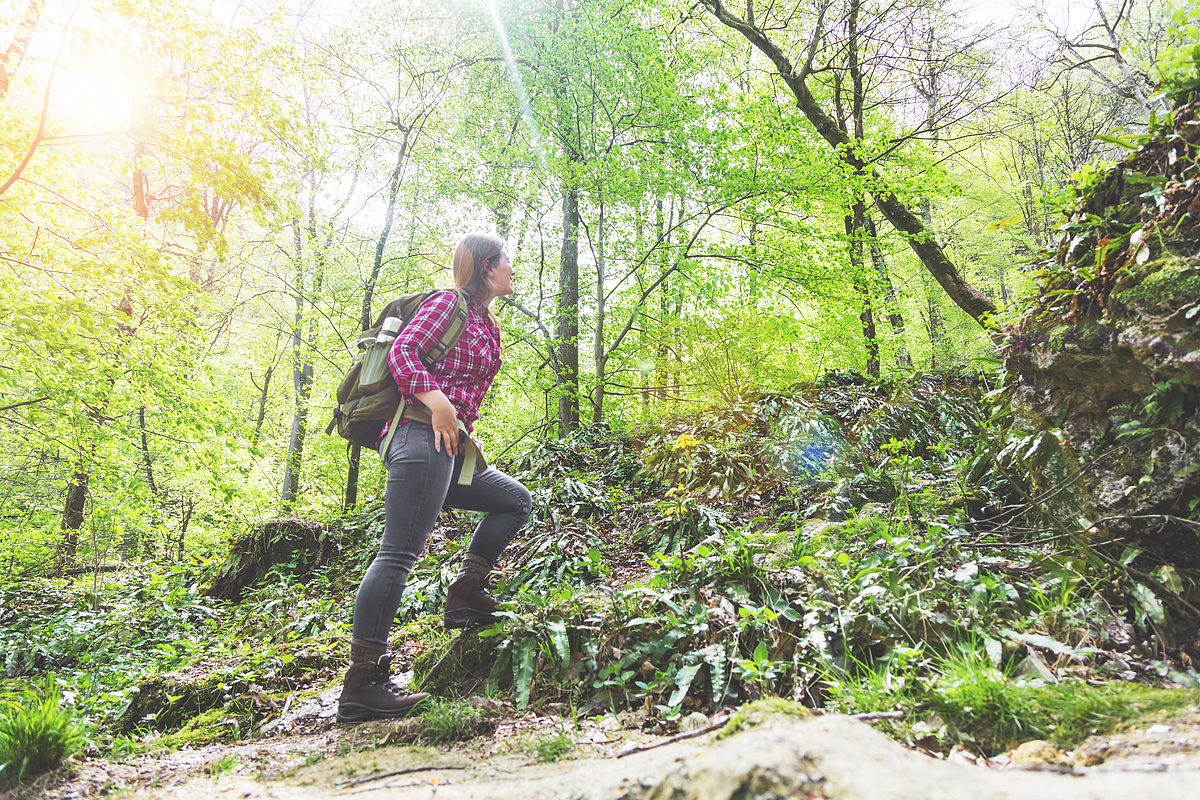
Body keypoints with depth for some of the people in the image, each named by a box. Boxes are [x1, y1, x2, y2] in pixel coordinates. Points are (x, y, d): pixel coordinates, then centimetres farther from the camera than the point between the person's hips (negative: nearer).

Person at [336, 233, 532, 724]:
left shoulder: (488, 325, 24)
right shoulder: (448, 302, 0)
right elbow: (401, 351, -12)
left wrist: (465, 432, 18)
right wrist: (435, 401, -23)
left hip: (451, 448, 10)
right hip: (422, 436, -10)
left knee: (516, 502, 16)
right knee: (399, 552, -13)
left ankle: (466, 594, 9)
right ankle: (362, 683, -12)